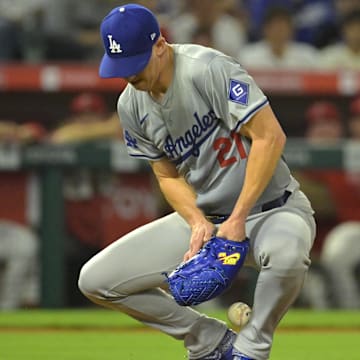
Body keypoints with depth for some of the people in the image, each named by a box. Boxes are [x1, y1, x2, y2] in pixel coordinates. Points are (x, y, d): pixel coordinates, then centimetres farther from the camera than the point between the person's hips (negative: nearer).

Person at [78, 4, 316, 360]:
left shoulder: (209, 68, -22)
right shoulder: (131, 106, -1)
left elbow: (270, 136, -25)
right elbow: (168, 177, 7)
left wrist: (238, 219, -25)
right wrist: (198, 223, -14)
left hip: (271, 208, -6)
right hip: (202, 216, 6)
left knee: (287, 250, -43)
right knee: (95, 281, -5)